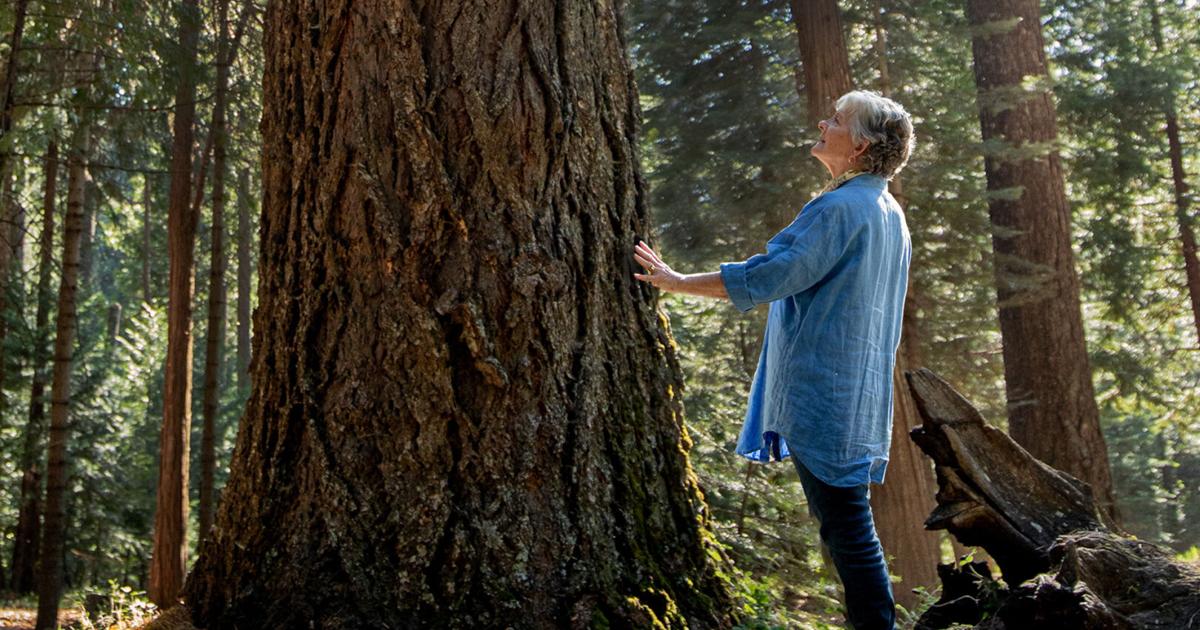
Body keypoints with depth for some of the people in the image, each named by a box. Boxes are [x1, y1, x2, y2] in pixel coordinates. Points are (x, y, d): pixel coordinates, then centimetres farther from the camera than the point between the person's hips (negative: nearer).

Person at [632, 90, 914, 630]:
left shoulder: (838, 210, -16)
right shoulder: (890, 215, 15)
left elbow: (766, 276, -19)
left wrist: (679, 282, -12)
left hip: (825, 394, -10)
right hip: (862, 397, 10)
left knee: (846, 526, -5)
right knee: (847, 521, 16)